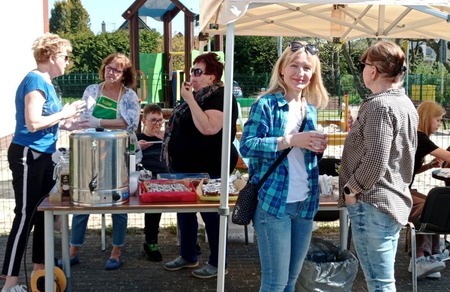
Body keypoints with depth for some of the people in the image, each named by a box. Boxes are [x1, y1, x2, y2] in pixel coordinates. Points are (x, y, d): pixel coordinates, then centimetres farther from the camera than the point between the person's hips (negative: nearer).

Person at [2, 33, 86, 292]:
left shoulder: (46, 82, 13)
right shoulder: (35, 81, -16)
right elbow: (32, 123, -24)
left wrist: (69, 123, 10)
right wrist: (63, 114, -14)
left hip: (43, 155, 10)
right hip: (28, 156, -10)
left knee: (43, 213, 15)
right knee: (25, 216, -7)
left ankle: (40, 270, 27)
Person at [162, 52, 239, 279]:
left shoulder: (220, 97, -17)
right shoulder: (198, 96, 13)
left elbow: (208, 128, -31)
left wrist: (190, 100, -26)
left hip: (207, 170, -10)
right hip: (186, 166, 10)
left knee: (210, 214, 1)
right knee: (184, 210, 16)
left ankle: (217, 263, 14)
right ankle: (188, 256, 31)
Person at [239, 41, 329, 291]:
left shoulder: (311, 109, 12)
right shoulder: (266, 104, -8)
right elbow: (246, 146, -17)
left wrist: (317, 148, -2)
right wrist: (290, 140, -22)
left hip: (305, 203, 7)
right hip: (274, 202, -7)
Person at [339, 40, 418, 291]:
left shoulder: (379, 105, -17)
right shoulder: (406, 104, 13)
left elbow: (375, 161, -23)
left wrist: (350, 189, -11)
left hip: (372, 204, -10)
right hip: (396, 201, 10)